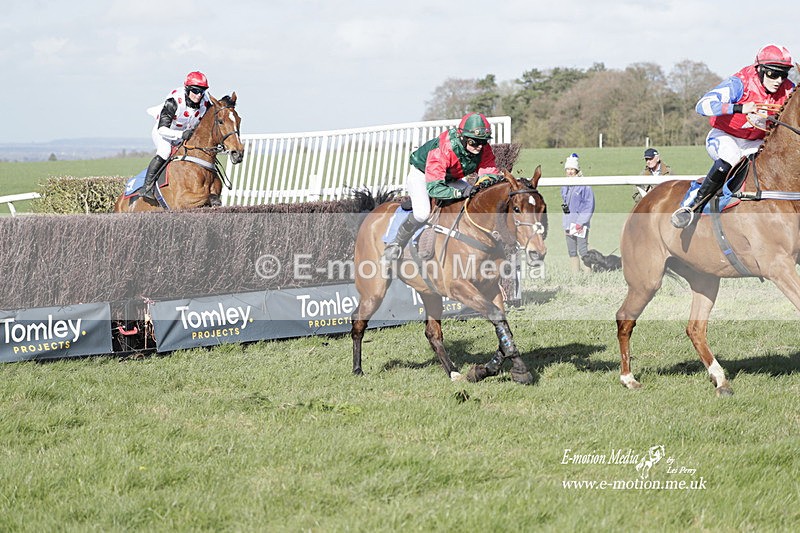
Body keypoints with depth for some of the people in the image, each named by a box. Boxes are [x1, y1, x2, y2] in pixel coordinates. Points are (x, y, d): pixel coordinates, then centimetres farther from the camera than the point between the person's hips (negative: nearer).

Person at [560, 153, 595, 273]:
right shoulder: (565, 187, 13)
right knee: (572, 251, 8)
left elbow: (589, 206, -10)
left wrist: (580, 222, -15)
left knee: (583, 251, -11)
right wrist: (564, 206, 6)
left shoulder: (584, 185, -8)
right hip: (568, 222, 7)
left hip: (580, 222, -7)